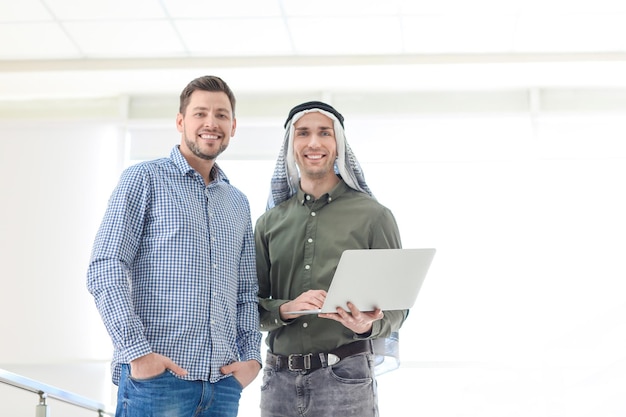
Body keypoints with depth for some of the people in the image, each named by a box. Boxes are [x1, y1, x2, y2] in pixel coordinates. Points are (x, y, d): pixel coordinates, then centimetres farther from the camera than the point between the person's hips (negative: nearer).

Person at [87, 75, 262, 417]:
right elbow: (105, 270, -8)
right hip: (156, 376, -5)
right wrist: (137, 350, -16)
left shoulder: (238, 203, 18)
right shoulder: (144, 178, 1)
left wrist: (251, 355, 5)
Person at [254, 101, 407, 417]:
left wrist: (369, 325, -21)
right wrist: (286, 309, -14)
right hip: (279, 377, 3)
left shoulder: (373, 216, 0)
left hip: (344, 377, -3)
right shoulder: (270, 222, 9)